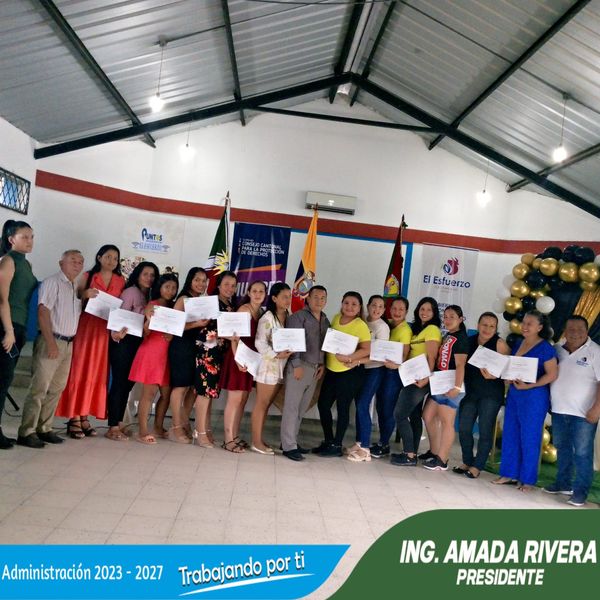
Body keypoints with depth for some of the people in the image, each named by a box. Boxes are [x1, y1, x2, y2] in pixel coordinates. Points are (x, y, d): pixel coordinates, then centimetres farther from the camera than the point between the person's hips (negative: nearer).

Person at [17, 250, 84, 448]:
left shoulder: (75, 288, 18)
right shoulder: (52, 282, -6)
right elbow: (43, 311, -14)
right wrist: (51, 342, -19)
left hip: (68, 343, 8)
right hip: (51, 341, -8)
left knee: (56, 388, 10)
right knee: (40, 388, -7)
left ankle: (44, 428, 18)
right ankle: (26, 432, -2)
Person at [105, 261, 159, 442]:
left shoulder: (149, 296, 14)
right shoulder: (131, 292, -7)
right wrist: (117, 333, -33)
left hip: (138, 343, 7)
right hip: (124, 342, -7)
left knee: (128, 383, 9)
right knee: (119, 382, -6)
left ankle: (118, 424, 17)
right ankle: (113, 428, -2)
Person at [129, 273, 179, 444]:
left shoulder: (173, 307, 13)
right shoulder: (152, 305, -4)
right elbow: (145, 333, -10)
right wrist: (148, 319, -28)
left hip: (167, 353, 7)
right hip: (151, 351, -6)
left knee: (166, 393, 9)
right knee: (149, 393, -5)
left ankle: (158, 428, 21)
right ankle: (143, 432, 1)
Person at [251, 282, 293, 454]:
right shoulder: (268, 318, -11)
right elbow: (260, 343, -16)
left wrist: (289, 353, -3)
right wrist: (277, 355, -22)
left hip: (282, 366, 7)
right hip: (268, 364, -6)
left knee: (267, 404, 12)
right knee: (261, 404, 0)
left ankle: (259, 439, 19)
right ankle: (256, 442, 7)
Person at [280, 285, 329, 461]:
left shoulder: (325, 320, 15)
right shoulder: (298, 317, -7)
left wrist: (322, 364, 9)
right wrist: (297, 365, -17)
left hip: (315, 368, 7)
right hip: (299, 366, -7)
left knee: (302, 408, 12)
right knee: (291, 407, -3)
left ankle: (291, 440, 21)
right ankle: (289, 446, 1)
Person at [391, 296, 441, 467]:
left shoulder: (432, 329, -10)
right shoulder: (417, 329, 17)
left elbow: (431, 358, -18)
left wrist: (426, 378, -26)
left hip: (420, 379, -9)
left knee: (399, 414, -9)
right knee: (414, 415, 11)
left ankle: (410, 456, -5)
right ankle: (412, 453, 17)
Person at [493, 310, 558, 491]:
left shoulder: (545, 348, -10)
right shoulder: (518, 344, 10)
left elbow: (552, 374, -15)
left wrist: (528, 386, -21)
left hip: (534, 396, -7)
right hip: (513, 394, 7)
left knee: (529, 438, 2)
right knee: (510, 434, 10)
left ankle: (527, 479, 15)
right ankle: (509, 473, 22)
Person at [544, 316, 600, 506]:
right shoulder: (557, 350, 6)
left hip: (584, 413, -5)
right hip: (559, 410, 6)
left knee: (582, 452, 0)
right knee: (562, 448, 16)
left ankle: (580, 490, 9)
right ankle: (563, 483, 29)